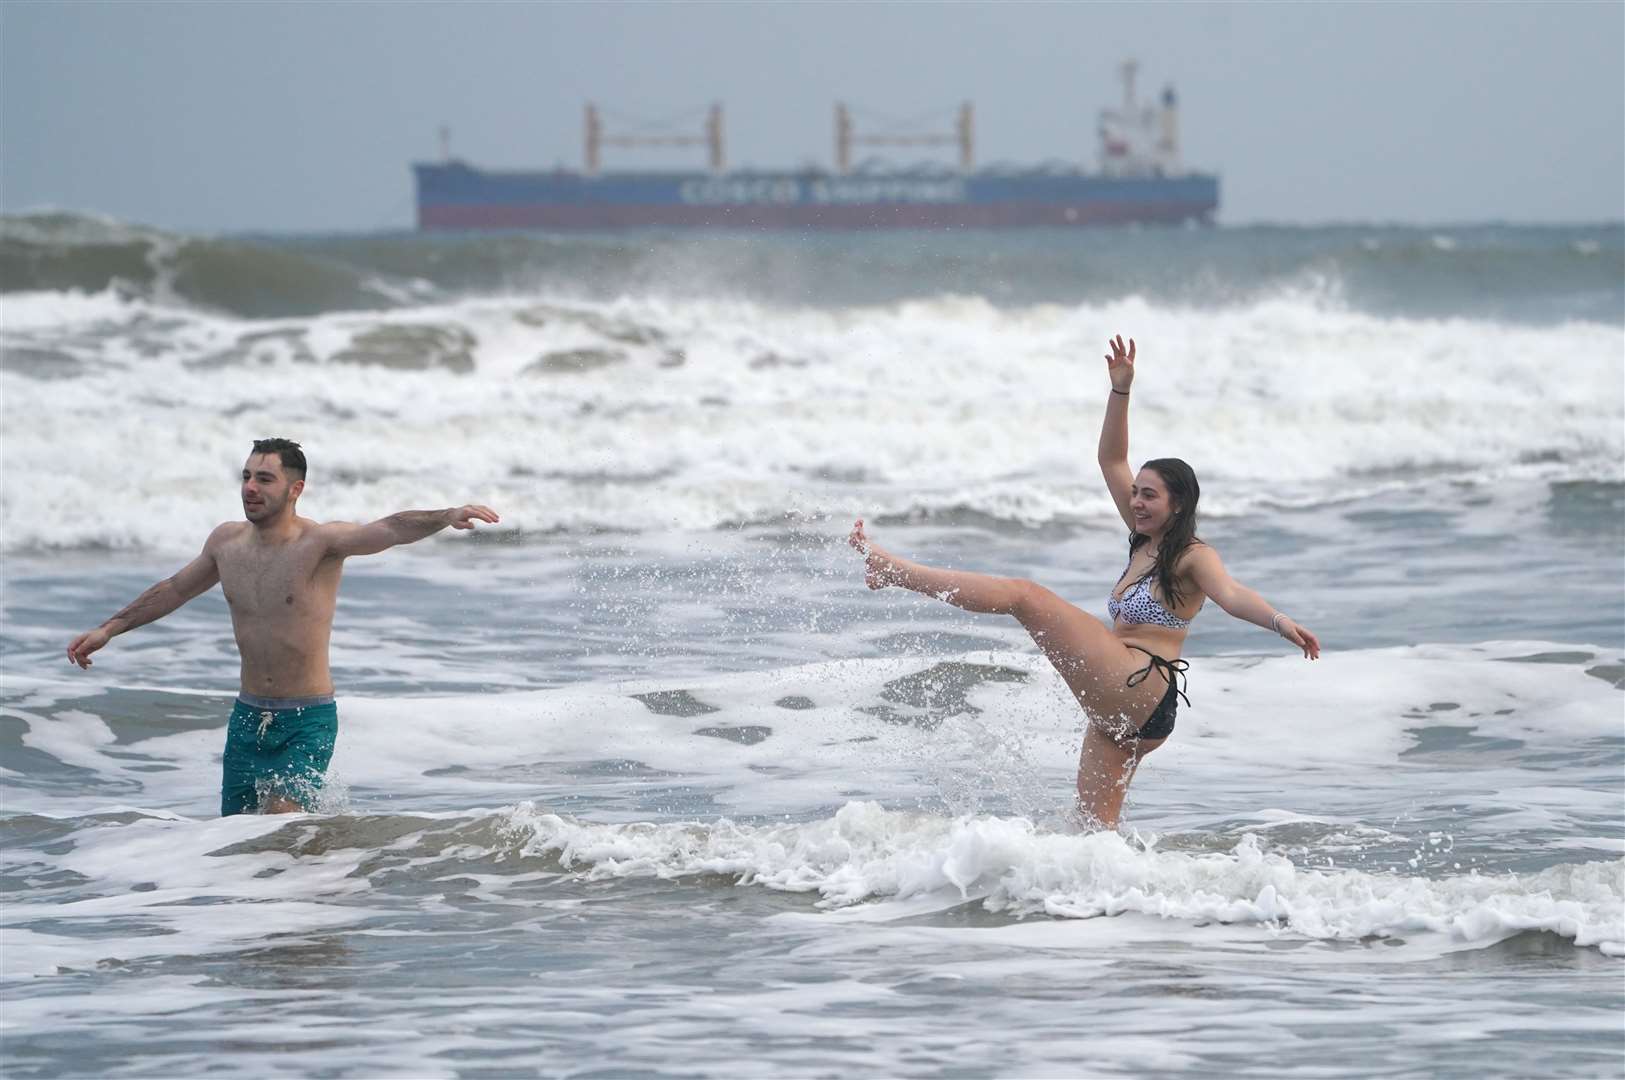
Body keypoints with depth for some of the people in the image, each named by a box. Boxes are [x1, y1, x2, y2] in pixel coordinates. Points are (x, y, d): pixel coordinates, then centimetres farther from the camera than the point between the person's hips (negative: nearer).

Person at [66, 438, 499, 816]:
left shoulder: (319, 542, -14)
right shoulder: (227, 541, 4)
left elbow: (391, 529, -31)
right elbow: (173, 591, 21)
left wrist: (447, 516, -49)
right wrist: (109, 628, 23)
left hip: (308, 720, -6)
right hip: (248, 716, 6)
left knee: (282, 817, -22)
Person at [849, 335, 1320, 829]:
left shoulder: (1193, 558, -4)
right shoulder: (1145, 542, 19)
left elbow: (1231, 594, -22)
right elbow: (1111, 461, 23)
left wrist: (1278, 621, -41)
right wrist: (1120, 390, 14)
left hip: (1139, 689, -10)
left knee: (1027, 596, -8)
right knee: (1095, 824, 7)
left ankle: (892, 569, -1)